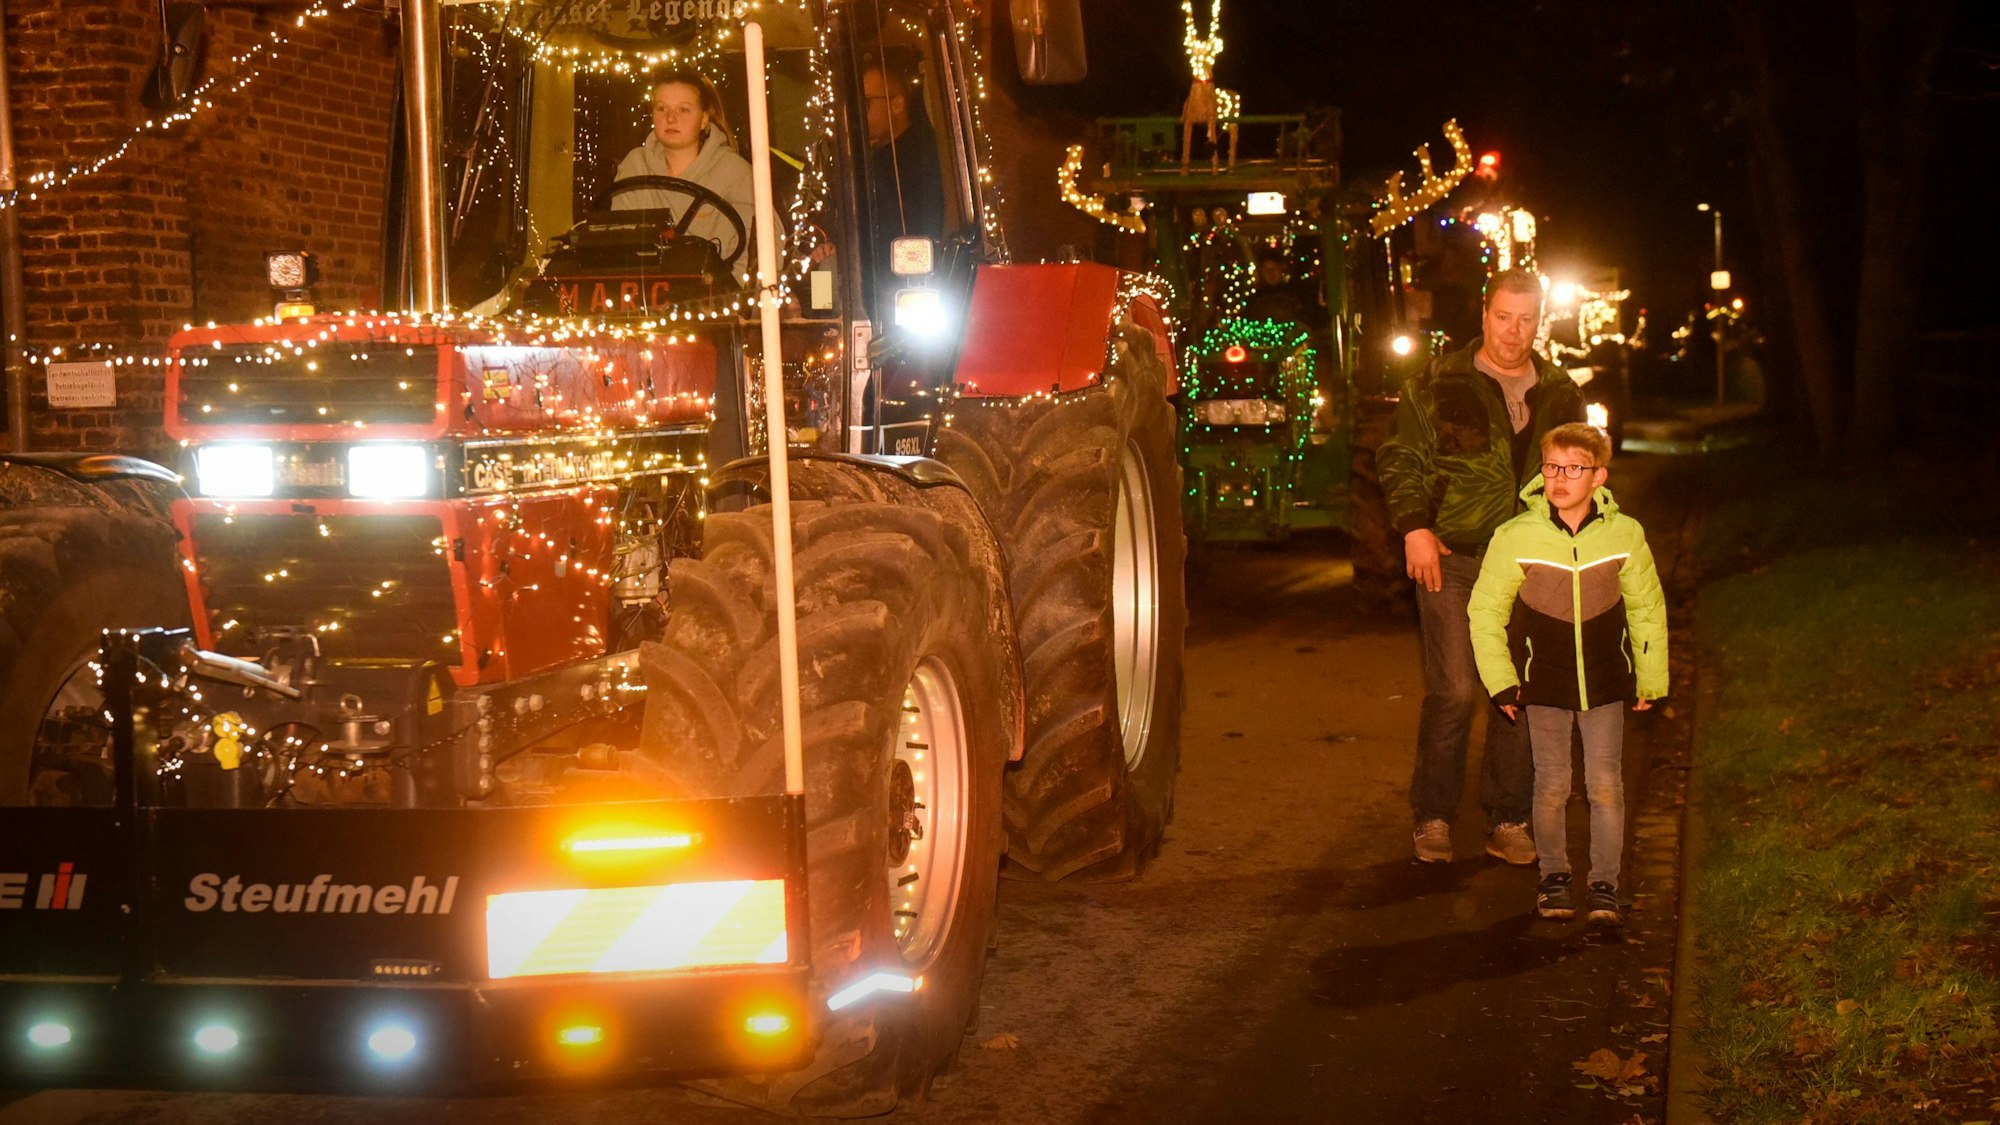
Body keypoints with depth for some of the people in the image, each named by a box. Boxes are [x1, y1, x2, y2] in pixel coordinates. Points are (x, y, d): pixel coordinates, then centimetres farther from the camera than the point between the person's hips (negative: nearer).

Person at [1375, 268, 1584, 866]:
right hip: (1453, 557, -4)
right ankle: (1433, 817, 5)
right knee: (1454, 690, -8)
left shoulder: (1561, 395, 13)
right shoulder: (1438, 386, 1)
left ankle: (1508, 821, 15)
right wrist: (1414, 527, -9)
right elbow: (1400, 460, 3)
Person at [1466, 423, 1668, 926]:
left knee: (1605, 785, 0)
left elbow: (1648, 609, 7)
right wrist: (1500, 681, -1)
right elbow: (1485, 610, 0)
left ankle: (1605, 884, 13)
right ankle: (1554, 876, 22)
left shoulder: (1624, 534, -8)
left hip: (1606, 680, 1)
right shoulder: (1516, 537, -12)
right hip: (1544, 681, -1)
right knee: (1552, 784, 3)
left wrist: (1650, 680, 11)